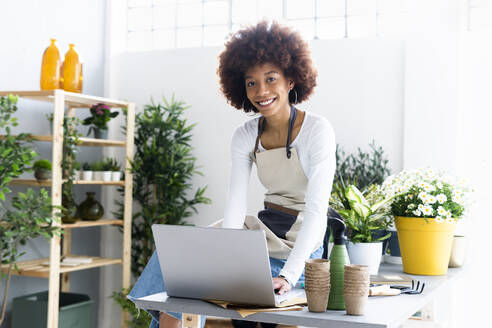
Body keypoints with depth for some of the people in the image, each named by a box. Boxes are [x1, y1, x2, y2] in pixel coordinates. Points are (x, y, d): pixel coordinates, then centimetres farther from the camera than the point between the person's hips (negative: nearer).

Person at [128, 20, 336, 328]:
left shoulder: (317, 129, -16)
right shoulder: (245, 136, 1)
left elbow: (317, 209, -24)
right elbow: (235, 206, -8)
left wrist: (288, 276, -34)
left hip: (297, 251, -6)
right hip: (259, 232, 6)